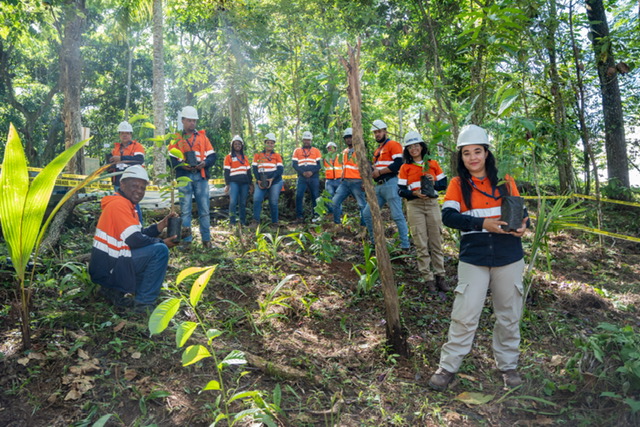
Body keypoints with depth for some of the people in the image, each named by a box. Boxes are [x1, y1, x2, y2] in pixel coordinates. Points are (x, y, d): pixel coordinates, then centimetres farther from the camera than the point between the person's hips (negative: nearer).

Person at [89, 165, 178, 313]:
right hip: (108, 269, -10)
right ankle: (144, 303, -12)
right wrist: (162, 242, -10)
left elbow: (139, 235, 12)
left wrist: (160, 226, 0)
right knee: (160, 250, -19)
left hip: (108, 266, 10)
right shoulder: (118, 204, -16)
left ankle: (116, 291, 12)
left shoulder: (128, 204, 16)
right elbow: (134, 240, -22)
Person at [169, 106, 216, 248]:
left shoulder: (202, 136, 14)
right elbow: (171, 159, 4)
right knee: (185, 209, 1)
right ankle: (186, 240, 8)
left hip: (201, 177, 1)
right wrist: (182, 165, -15)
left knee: (204, 209, 1)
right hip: (184, 177, -1)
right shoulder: (176, 138, 10)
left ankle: (206, 239, 8)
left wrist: (205, 163, -11)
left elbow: (212, 156, 9)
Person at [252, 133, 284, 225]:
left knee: (273, 202, 1)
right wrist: (258, 180, -9)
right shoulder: (258, 155, 11)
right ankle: (256, 221, -7)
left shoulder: (277, 156, 8)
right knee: (257, 199, -14)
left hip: (275, 182, -1)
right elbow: (254, 168, 5)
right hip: (261, 182, 1)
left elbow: (280, 169, -1)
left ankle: (275, 221, 12)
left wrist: (272, 178, -15)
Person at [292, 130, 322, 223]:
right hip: (301, 177, 0)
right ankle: (299, 216, -2)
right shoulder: (297, 151, 11)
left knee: (315, 196, 2)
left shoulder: (316, 151, 10)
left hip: (314, 177, 0)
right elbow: (294, 164, 2)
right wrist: (302, 172, -13)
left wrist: (312, 172, -14)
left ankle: (315, 215, 12)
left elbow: (319, 164, 3)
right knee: (299, 196, -9)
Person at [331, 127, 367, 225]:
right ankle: (336, 222, 13)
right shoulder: (344, 152, 16)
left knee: (362, 204, -1)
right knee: (335, 202, 3)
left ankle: (364, 224, 9)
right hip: (344, 182, 7)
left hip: (356, 182, -7)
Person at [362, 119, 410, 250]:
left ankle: (405, 245, 0)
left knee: (397, 215, -8)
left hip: (390, 184, -9)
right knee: (367, 213, 7)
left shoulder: (393, 145, -3)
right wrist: (372, 169, 4)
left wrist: (379, 172, -13)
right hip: (379, 185, 9)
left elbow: (398, 164, -16)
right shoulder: (377, 150, 24)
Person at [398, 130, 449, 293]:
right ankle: (428, 279, 8)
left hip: (432, 204, 1)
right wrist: (414, 193, -19)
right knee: (421, 244, 0)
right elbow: (401, 190, -1)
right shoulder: (405, 167, 4)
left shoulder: (433, 164, 8)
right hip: (415, 206, -1)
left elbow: (444, 183, 10)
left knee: (436, 242, 5)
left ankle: (440, 276, 14)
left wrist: (434, 183, -11)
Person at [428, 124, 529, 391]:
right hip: (473, 259, -2)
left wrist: (523, 225, -14)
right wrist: (482, 223, -24)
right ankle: (448, 366, 15)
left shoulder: (505, 181, 4)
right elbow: (448, 216, -12)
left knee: (509, 315, 13)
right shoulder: (457, 184, 1)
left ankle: (508, 365, 33)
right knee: (464, 316, 0)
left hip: (508, 258, 2)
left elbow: (520, 210, 9)